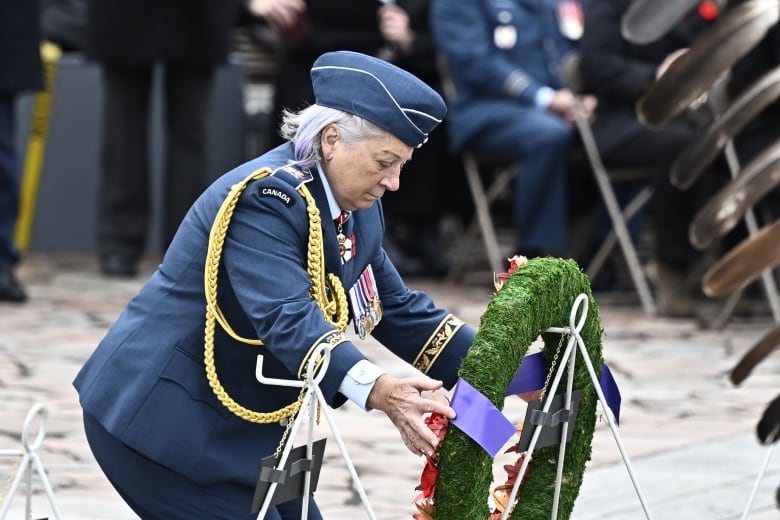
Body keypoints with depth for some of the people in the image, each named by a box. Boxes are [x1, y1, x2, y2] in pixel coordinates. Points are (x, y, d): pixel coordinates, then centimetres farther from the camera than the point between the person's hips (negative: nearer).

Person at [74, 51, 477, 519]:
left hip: (239, 426, 9)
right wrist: (375, 390, -50)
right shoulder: (266, 196, -24)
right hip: (160, 417, -9)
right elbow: (287, 319, -36)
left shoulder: (357, 210, 4)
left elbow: (397, 309, 7)